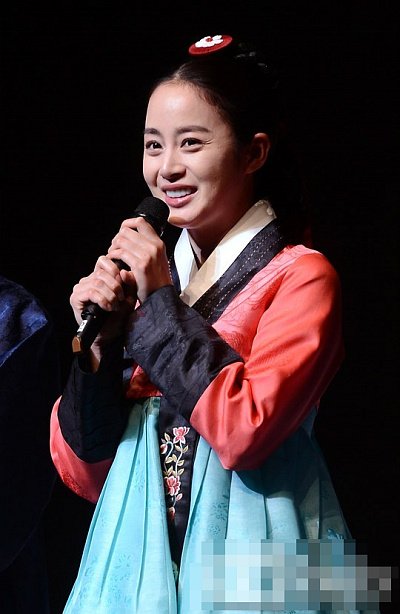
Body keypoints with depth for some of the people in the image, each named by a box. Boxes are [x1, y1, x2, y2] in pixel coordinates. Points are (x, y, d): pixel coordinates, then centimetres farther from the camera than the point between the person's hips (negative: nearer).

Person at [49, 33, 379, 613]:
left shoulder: (301, 277, -7)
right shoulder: (144, 273, 8)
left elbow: (244, 430, -22)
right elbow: (83, 472, 5)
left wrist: (162, 302, -14)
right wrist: (99, 342, -10)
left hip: (245, 556, -5)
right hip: (138, 545, 5)